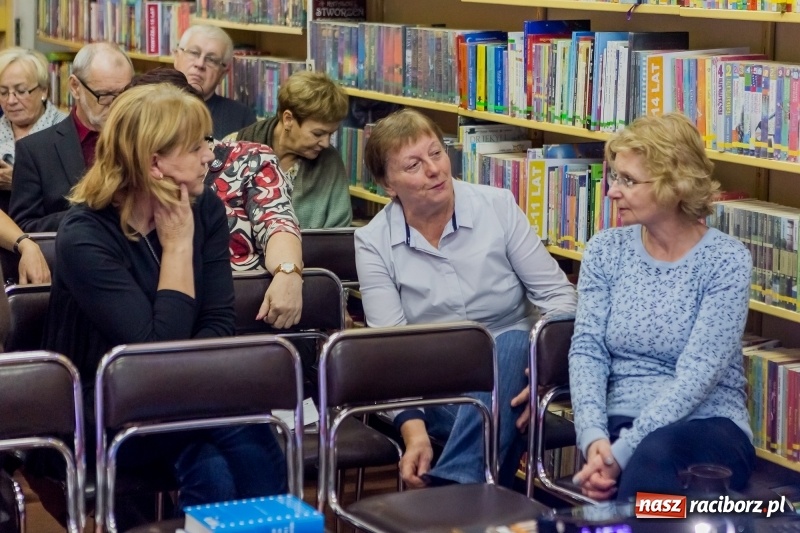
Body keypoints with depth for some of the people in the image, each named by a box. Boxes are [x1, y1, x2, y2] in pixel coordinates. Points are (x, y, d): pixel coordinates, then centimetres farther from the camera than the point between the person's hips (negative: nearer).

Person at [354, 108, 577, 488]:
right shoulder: (374, 242, -3)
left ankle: (447, 490, -40)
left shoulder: (498, 207, -2)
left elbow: (557, 295, 0)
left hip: (510, 361, 2)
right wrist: (414, 432, -26)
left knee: (512, 343, -35)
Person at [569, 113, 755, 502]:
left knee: (654, 455, -38)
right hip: (619, 425, 2)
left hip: (706, 429, -2)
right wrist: (593, 436, -20)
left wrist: (622, 452, -24)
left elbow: (697, 374, -15)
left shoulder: (725, 261, -6)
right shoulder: (605, 250, 7)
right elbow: (587, 350, -1)